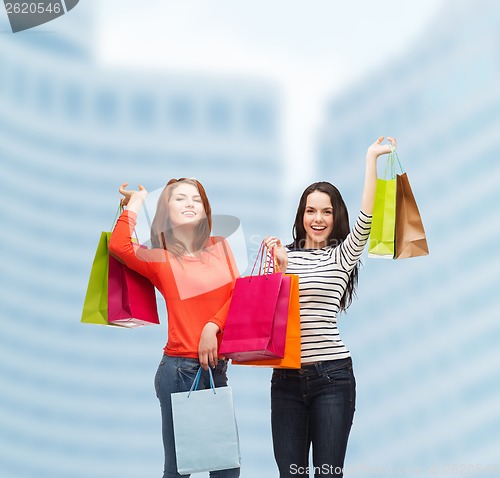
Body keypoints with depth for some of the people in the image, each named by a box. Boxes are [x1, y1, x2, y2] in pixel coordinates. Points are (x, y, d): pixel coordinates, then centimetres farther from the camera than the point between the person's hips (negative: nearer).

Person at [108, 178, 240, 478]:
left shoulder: (220, 247, 11)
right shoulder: (160, 259, -1)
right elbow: (118, 246, -20)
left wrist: (213, 327, -13)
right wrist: (135, 203, -5)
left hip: (218, 367, 4)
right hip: (180, 368, -4)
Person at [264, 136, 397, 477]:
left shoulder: (342, 256, 5)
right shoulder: (285, 255, 10)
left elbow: (366, 218, -11)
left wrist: (372, 157, -12)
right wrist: (279, 266, -11)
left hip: (332, 374, -2)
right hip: (286, 376, 2)